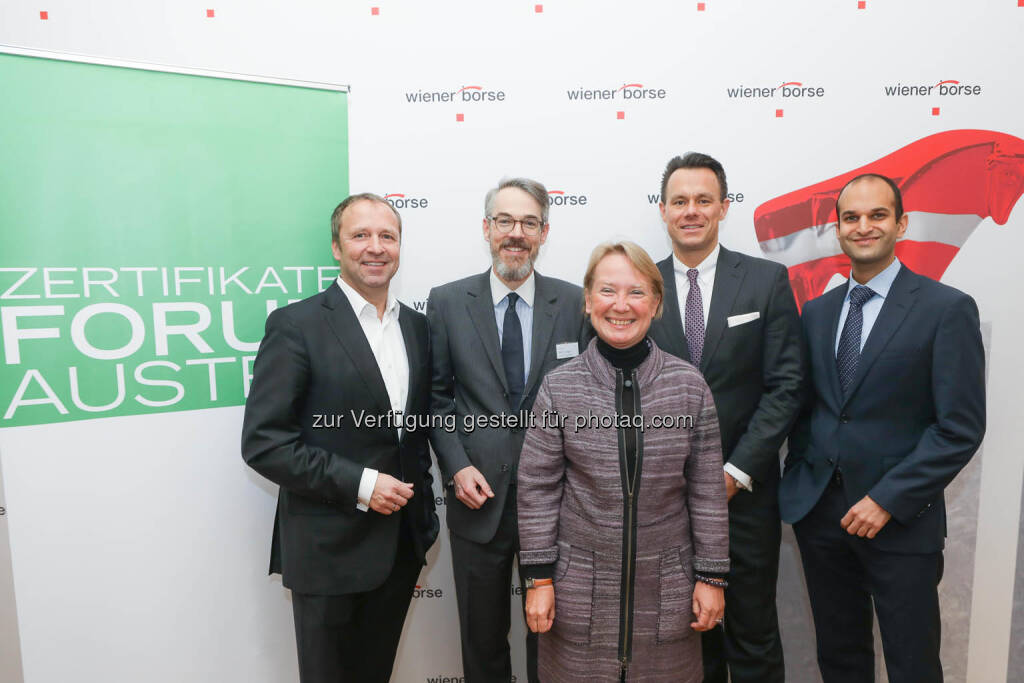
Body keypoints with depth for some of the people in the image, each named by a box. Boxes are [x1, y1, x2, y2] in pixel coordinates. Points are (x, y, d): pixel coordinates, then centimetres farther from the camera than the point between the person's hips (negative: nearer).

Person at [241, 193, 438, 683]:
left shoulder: (416, 326, 6)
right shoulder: (296, 325, -12)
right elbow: (263, 442, -16)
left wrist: (420, 505, 9)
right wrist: (359, 483, -19)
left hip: (401, 542, 5)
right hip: (329, 550, -5)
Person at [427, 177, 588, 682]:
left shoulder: (574, 303, -2)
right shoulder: (446, 302, -1)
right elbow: (438, 395, 2)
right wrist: (456, 466, -9)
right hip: (479, 498, 1)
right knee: (482, 640, 18)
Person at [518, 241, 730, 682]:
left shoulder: (689, 386, -4)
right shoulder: (559, 388, -7)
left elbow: (707, 489, 0)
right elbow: (538, 488, -3)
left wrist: (712, 576, 2)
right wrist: (539, 578, -3)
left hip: (666, 588, 1)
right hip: (581, 588, -1)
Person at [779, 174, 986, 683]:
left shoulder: (948, 309, -7)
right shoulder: (817, 311, 8)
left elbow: (961, 428, -11)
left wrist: (888, 500, -15)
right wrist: (799, 477, 2)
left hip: (900, 517, -4)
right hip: (817, 509, 4)